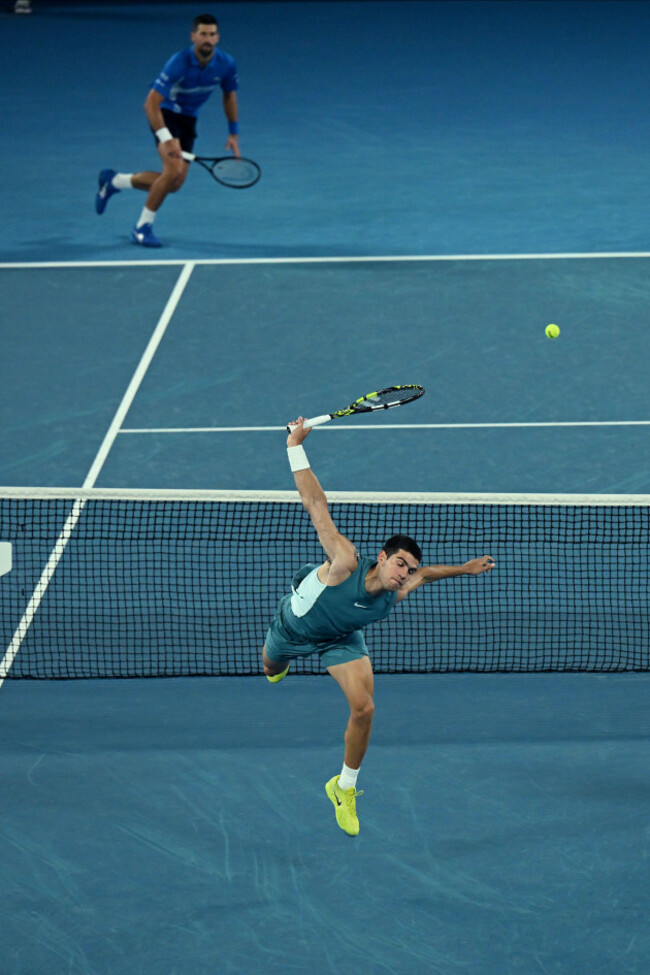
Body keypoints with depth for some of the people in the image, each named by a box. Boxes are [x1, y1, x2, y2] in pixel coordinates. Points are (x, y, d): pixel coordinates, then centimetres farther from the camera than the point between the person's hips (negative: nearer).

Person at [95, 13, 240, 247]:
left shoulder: (226, 64, -12)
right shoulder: (179, 63, -29)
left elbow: (229, 96, 10)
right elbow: (151, 104, -29)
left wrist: (233, 134, 9)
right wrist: (166, 138, -38)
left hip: (188, 121, 6)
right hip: (166, 114, -6)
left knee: (174, 183, 5)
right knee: (174, 169, -26)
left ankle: (114, 181, 26)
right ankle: (143, 227, -11)